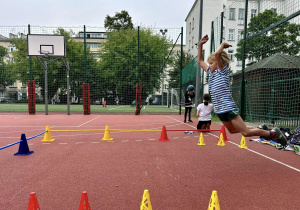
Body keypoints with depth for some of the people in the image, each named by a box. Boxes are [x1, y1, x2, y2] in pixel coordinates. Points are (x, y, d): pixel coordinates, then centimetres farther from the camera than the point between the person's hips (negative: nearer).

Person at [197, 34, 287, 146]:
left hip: (228, 108, -9)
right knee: (232, 130, 21)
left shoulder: (223, 71, -8)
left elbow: (217, 54, -25)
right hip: (220, 110, 9)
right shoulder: (211, 73, 13)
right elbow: (200, 61, 21)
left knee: (246, 132, -6)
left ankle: (273, 133, 13)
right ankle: (260, 128, 35)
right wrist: (200, 45, 14)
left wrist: (222, 44, -7)